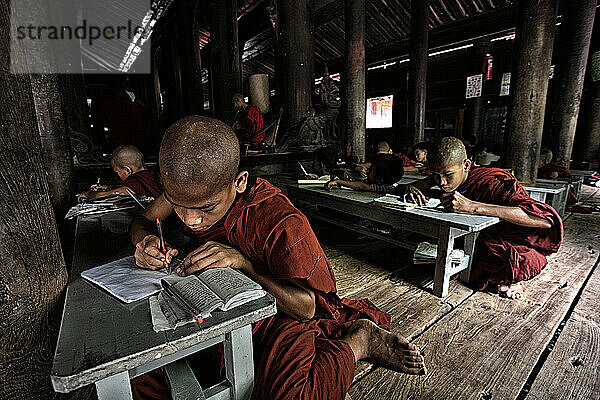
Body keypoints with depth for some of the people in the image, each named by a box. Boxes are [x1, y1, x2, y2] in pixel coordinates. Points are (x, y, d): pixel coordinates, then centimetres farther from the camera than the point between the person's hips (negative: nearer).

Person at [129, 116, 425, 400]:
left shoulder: (282, 224, -33)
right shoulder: (185, 188, -14)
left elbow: (306, 308, -24)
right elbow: (141, 222, 3)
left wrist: (242, 262, -36)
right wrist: (147, 241, -23)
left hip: (283, 312, -4)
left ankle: (360, 339, -2)